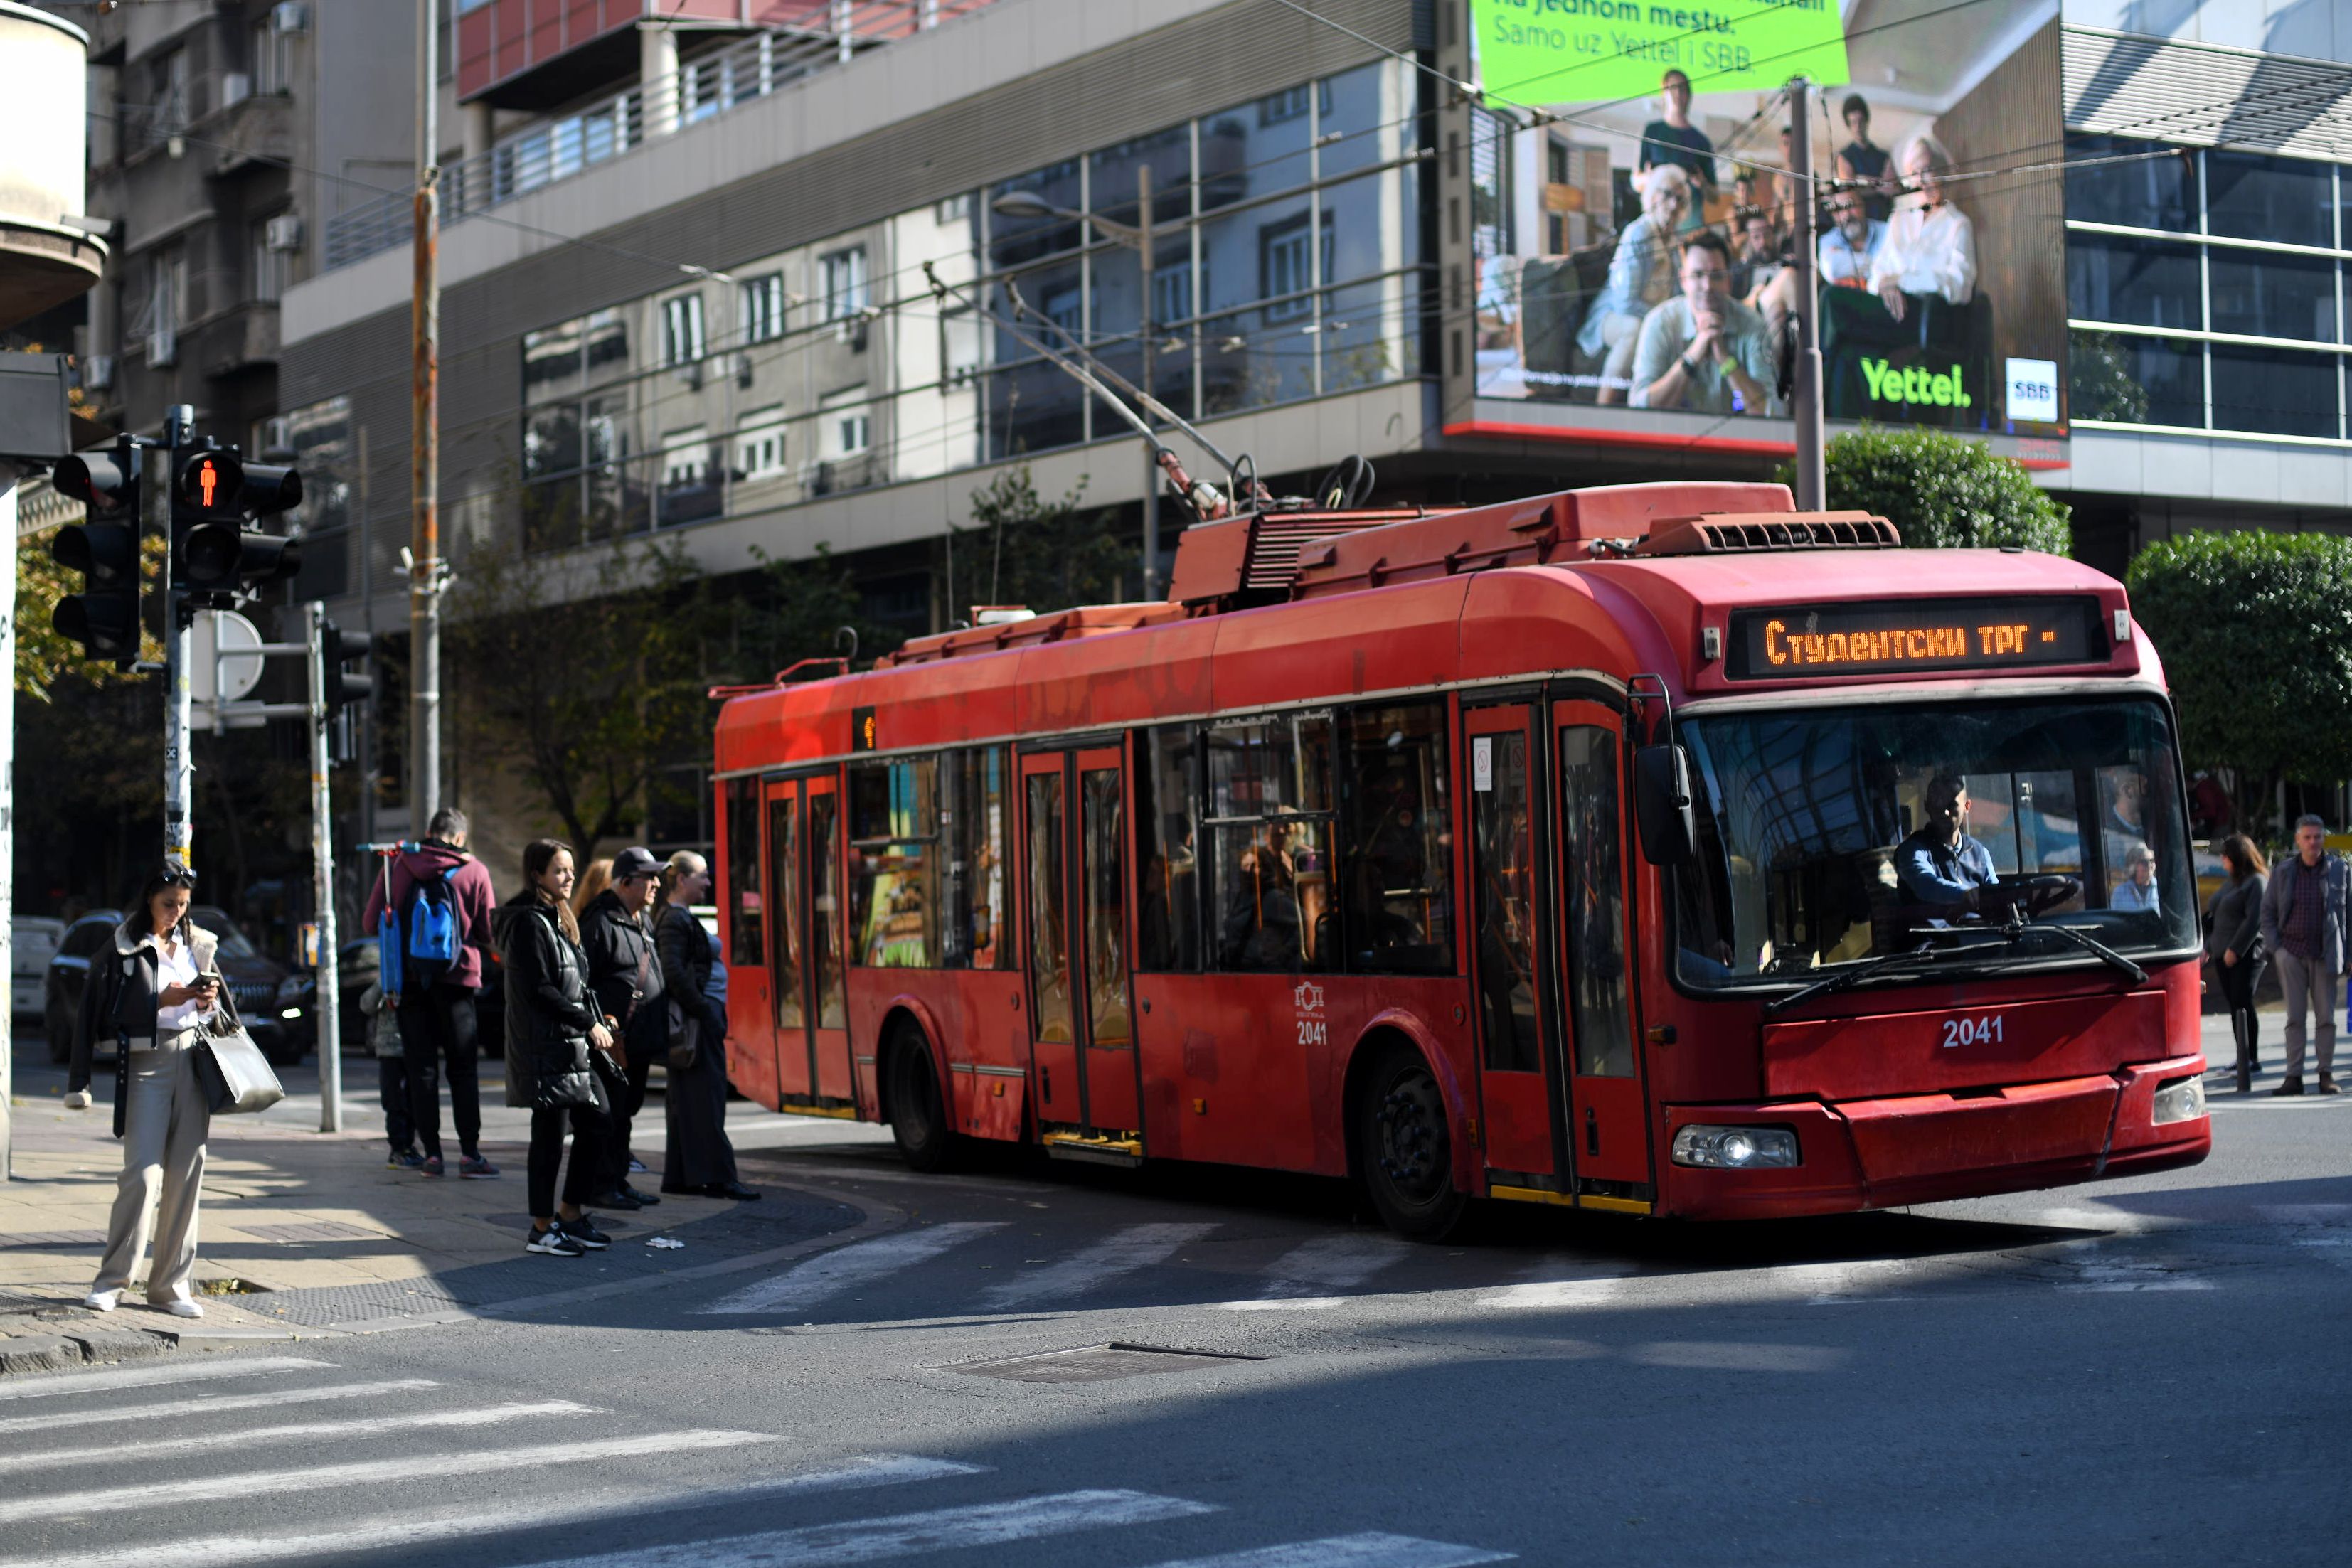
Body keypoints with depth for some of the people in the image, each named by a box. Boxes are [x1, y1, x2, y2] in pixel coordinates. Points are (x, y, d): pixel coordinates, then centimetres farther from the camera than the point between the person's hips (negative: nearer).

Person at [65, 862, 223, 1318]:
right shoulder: (124, 949, 0)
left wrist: (211, 1001, 1)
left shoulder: (198, 945, 15)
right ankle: (111, 1280, 1)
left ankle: (171, 1285, 8)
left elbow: (218, 1009, 23)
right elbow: (107, 1015, -6)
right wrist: (162, 1001, -14)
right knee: (143, 1173, -10)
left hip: (194, 1060, 5)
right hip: (146, 1062, -4)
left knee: (186, 1174, 2)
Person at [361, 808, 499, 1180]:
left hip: (408, 978, 1)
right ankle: (469, 1152, -3)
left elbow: (370, 924, 5)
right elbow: (488, 933, -1)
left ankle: (431, 1153, 2)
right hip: (456, 978, -1)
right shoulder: (474, 871, -2)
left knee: (421, 1066, 6)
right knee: (462, 1068, 5)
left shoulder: (397, 866, 2)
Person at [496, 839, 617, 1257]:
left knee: (595, 1124, 11)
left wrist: (595, 1026, 10)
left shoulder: (558, 918, 18)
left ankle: (572, 1215, 21)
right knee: (550, 1136, -5)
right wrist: (589, 1023, -15)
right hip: (543, 1046, -10)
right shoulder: (528, 922, -12)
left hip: (573, 1044, 10)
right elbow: (539, 990, -18)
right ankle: (542, 1229, 3)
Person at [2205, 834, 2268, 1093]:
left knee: (2242, 1003, -10)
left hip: (2246, 954, -8)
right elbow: (2216, 917, 22)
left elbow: (2254, 921, -17)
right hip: (2224, 954, 8)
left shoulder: (2257, 882, -9)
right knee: (2234, 1005, 8)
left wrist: (2236, 949, -19)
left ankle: (2252, 1059, -5)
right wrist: (2209, 947, 17)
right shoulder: (2231, 882, 18)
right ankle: (2242, 1059, 12)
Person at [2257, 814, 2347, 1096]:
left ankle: (2327, 1074, 10)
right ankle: (2293, 1076, 1)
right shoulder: (2283, 872, 5)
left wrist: (2347, 955, -1)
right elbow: (2267, 911, 10)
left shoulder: (2340, 870, 3)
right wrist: (2274, 948, -1)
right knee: (2294, 1017, 0)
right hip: (2292, 952, 1)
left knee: (2326, 1017, 2)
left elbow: (2348, 912, 5)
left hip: (2325, 954, -1)